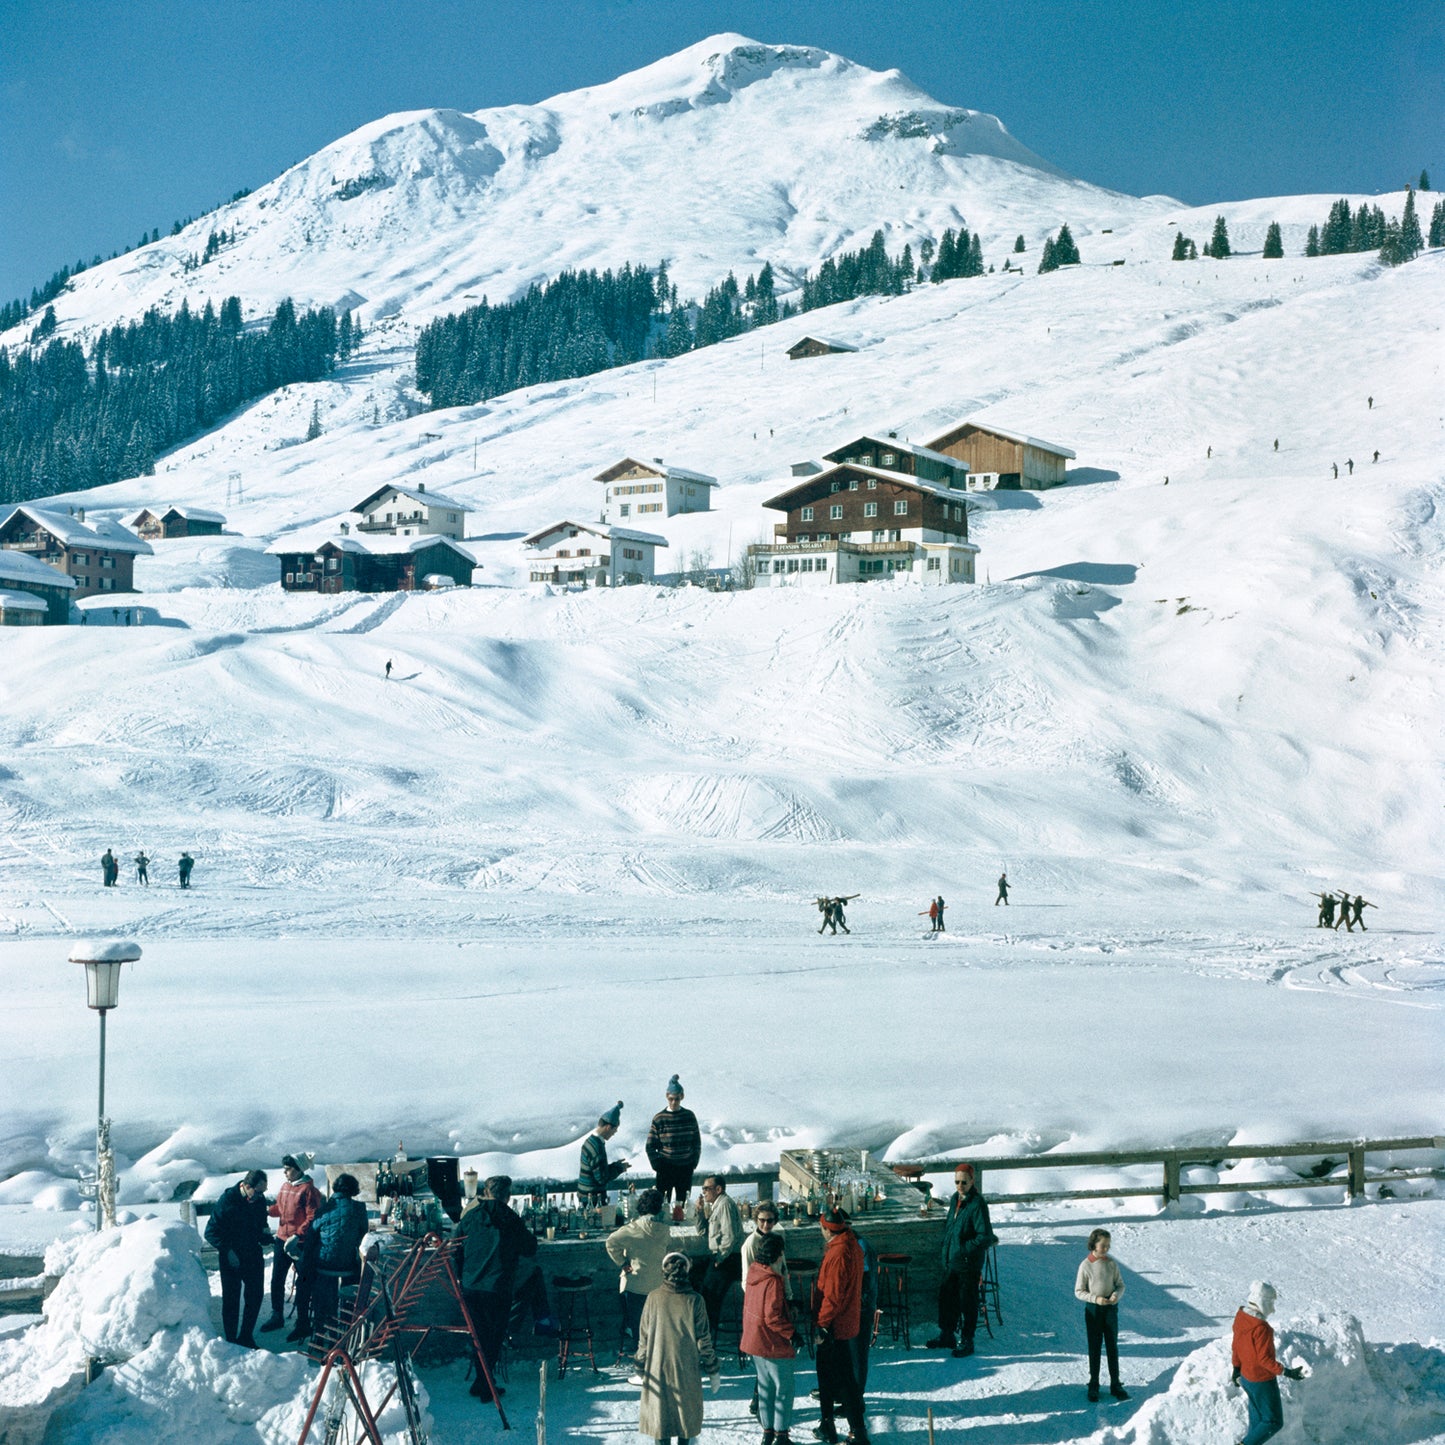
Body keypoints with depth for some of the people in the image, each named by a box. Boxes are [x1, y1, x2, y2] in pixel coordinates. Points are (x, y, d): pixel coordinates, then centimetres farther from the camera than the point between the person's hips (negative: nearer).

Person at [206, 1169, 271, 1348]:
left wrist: (265, 1236, -4)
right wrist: (228, 1251, -20)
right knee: (231, 1299, 1)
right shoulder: (228, 1200, -18)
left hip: (253, 1256, 5)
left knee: (255, 1296, 10)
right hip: (231, 1258, -5)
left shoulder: (260, 1200, -1)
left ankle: (246, 1337, 25)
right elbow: (211, 1232, -14)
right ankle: (231, 1341, 12)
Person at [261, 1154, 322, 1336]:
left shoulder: (308, 1190, -16)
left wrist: (297, 1235, -25)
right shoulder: (284, 1187, 8)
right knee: (277, 1280, 15)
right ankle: (277, 1316, 30)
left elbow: (313, 1218, -18)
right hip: (282, 1239, 8)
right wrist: (266, 1210, -2)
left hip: (301, 1243, -8)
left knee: (303, 1283, 2)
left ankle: (302, 1323, 11)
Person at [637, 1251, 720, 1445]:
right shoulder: (694, 1300, -11)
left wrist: (640, 1368, 8)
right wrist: (712, 1370, 4)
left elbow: (644, 1337, -3)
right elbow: (703, 1339, -6)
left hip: (658, 1366, 0)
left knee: (659, 1409, 10)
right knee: (686, 1408, 17)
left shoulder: (654, 1298, -8)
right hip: (687, 1369, 0)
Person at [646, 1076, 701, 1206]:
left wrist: (694, 1162, 1)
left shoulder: (689, 1116, 3)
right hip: (665, 1168, -2)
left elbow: (697, 1142, 10)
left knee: (683, 1203, 8)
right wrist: (657, 1165, -8)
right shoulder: (659, 1118, -4)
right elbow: (650, 1146, 0)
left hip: (685, 1167, 2)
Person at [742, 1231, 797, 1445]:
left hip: (754, 1343, 8)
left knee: (765, 1386, 18)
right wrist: (791, 1333, -16)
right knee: (784, 1388, 4)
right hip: (774, 1346, -8)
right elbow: (772, 1317, -24)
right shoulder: (773, 1281, -23)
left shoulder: (753, 1272, 1)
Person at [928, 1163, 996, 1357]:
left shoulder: (977, 1204, -19)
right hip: (951, 1261, 8)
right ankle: (946, 1335, 32)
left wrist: (963, 1250, -20)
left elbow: (985, 1237, -21)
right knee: (946, 1297, 17)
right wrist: (946, 1248, 13)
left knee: (968, 1302, 4)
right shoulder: (955, 1199, 7)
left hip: (968, 1264, -8)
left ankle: (967, 1341, 16)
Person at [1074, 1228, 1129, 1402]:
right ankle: (1093, 1386, 15)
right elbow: (1079, 1291, -6)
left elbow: (1120, 1285, 6)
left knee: (1112, 1348, 7)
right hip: (1093, 1310, -2)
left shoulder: (1111, 1264, -2)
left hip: (1111, 1309, 2)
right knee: (1094, 1348, 6)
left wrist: (1116, 1295, -16)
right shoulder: (1085, 1266, -10)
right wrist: (1095, 1298, -20)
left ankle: (1115, 1385, 16)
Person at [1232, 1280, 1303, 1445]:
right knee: (1273, 1422, 7)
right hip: (1263, 1381, -9)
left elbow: (1236, 1346, 9)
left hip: (1246, 1377, 9)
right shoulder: (1261, 1328, -30)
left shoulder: (1241, 1317, -4)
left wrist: (1236, 1367, 20)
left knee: (1258, 1419, 25)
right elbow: (1264, 1359, -26)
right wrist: (1286, 1372, -20)